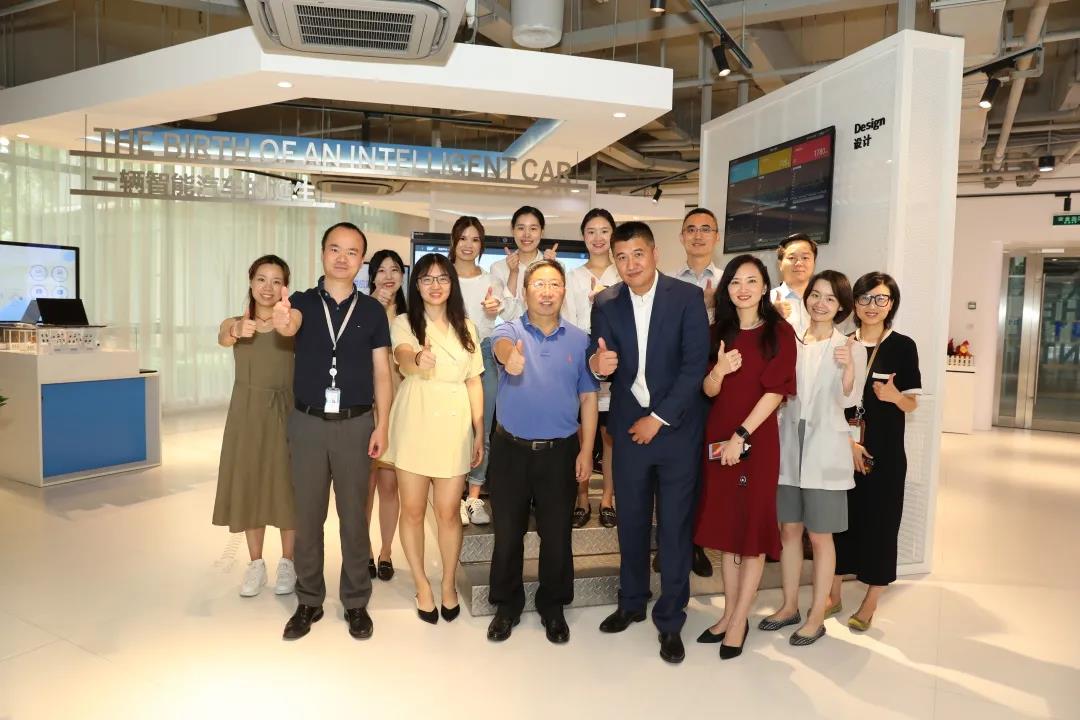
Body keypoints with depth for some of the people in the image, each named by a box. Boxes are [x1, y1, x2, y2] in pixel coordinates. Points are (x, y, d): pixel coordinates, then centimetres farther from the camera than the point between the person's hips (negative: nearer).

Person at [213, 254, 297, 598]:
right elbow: (223, 338, -23)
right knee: (249, 486, 10)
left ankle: (287, 562, 23)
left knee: (287, 487, 5)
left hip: (285, 412, -3)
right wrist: (236, 331, -47)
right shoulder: (234, 323, 3)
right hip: (246, 413, 3)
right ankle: (256, 563, 26)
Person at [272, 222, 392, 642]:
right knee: (307, 516, 10)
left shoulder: (372, 310, 1)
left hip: (355, 424, -1)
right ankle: (309, 602, 26)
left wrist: (382, 426, -6)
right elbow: (290, 326, -23)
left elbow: (382, 373, 1)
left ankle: (356, 603, 23)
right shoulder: (303, 302, 1)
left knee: (354, 516, 8)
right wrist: (282, 320, -48)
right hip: (307, 422, 1)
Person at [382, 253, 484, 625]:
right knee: (413, 509, 6)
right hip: (414, 423, -1)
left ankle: (449, 584, 24)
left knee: (448, 511, 5)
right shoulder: (404, 323, 0)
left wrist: (480, 430, 6)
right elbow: (402, 357, -22)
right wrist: (417, 359, -46)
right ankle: (422, 586, 24)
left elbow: (474, 382, 11)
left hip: (454, 426, 2)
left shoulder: (466, 327, 10)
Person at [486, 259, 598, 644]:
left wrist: (586, 451, -1)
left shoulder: (579, 340, 2)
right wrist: (510, 357, -53)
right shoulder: (510, 330, -3)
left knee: (556, 534, 11)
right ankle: (507, 605, 31)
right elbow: (501, 346, -28)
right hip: (511, 449, -1)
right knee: (507, 533, 11)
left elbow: (588, 398, 4)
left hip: (560, 451, 1)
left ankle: (553, 606, 32)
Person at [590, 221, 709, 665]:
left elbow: (695, 366, -10)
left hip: (676, 428, -2)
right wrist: (597, 364, -26)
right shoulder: (606, 304, 1)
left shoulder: (687, 298, -7)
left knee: (675, 527, 6)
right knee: (631, 521, 15)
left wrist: (658, 419, -12)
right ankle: (631, 603, 35)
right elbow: (602, 362, -2)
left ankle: (670, 620, 22)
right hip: (628, 428, 3)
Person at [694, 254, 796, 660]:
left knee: (753, 527, 2)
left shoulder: (779, 332, -3)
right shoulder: (718, 332, 9)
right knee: (725, 525, 10)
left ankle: (739, 621, 11)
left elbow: (776, 391, -10)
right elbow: (708, 391, 4)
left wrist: (742, 436, -17)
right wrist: (719, 370, -19)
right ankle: (728, 613, 22)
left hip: (757, 438, -4)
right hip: (717, 437, 4)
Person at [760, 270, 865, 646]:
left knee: (820, 535, 5)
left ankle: (817, 617, 18)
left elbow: (848, 399, -12)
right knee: (789, 529, 12)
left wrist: (848, 367, -31)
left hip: (825, 450, -3)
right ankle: (790, 606, 27)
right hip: (789, 445, 4)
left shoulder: (851, 349, -2)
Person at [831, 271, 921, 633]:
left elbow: (912, 404, -1)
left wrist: (894, 396, -23)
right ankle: (833, 593, 24)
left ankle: (870, 603, 19)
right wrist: (847, 441, -9)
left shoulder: (903, 346, -4)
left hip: (885, 450, -2)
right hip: (843, 447, 2)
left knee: (879, 520, 4)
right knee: (840, 517, 9)